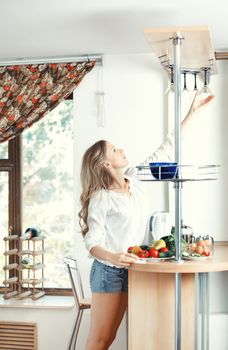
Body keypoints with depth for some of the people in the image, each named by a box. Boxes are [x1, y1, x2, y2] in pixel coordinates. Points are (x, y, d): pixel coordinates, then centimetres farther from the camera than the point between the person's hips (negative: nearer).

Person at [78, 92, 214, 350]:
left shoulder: (135, 183, 5)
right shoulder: (101, 198, -13)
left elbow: (166, 150, 9)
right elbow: (92, 243, -14)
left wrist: (192, 112, 10)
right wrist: (113, 257, -37)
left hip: (129, 270, 6)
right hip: (109, 272, -6)